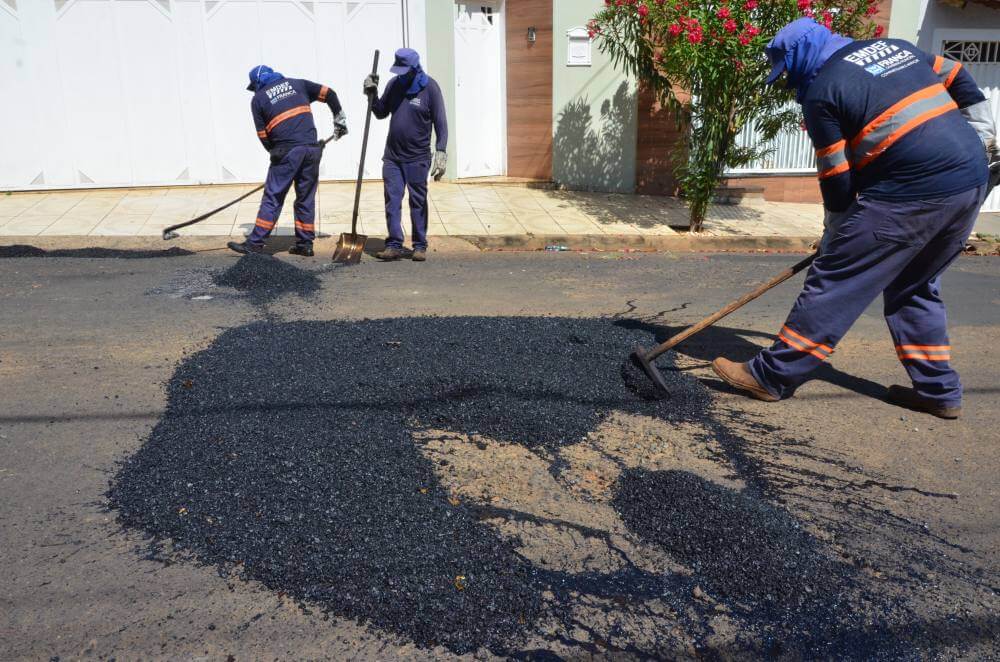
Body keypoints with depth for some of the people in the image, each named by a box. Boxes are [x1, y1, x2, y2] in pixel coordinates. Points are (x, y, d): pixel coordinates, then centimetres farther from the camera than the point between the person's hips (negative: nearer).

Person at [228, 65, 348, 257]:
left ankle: (255, 243, 2)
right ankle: (305, 244, 14)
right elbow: (329, 94, 17)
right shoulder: (297, 84, 18)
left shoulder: (258, 98, 10)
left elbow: (263, 135, 7)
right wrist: (339, 120, 24)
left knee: (272, 197, 1)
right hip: (312, 148, 3)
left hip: (287, 152, -3)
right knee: (306, 197, 11)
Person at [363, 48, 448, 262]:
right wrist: (373, 95, 0)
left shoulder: (429, 87, -8)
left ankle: (420, 246, 12)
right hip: (392, 156, 4)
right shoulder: (394, 84, 5)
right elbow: (381, 114, 16)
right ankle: (394, 245, 6)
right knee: (392, 201, 1)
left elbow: (441, 123, -9)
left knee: (418, 202, 4)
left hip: (418, 158, -4)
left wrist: (441, 152, -17)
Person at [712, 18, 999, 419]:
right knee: (915, 286, 21)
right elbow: (963, 84, 24)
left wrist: (834, 239, 10)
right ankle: (939, 390, 24)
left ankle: (771, 376, 5)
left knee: (835, 281, -1)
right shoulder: (894, 46, 19)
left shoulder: (822, 90, -3)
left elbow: (836, 179, -2)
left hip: (911, 192, -8)